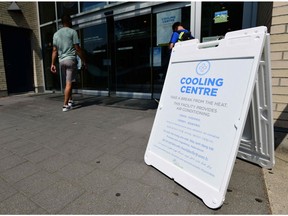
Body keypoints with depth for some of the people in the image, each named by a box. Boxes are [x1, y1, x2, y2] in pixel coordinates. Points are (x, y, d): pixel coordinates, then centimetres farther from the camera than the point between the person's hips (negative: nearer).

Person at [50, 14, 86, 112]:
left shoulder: (56, 34, 14)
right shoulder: (72, 32, -1)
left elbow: (54, 50, 10)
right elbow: (77, 48, -7)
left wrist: (53, 64, 10)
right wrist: (83, 60, -1)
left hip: (61, 60, 6)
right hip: (70, 59, -6)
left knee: (67, 82, 16)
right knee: (69, 83, -6)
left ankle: (70, 101, 24)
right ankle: (65, 105, -7)